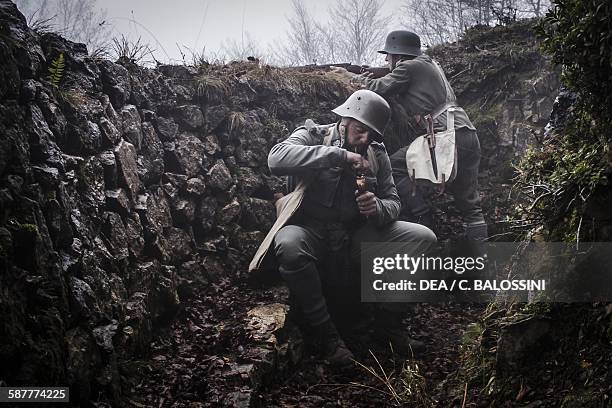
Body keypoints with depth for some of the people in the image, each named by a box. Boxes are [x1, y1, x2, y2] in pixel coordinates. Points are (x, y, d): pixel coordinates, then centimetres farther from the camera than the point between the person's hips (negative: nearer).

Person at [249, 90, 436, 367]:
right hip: (312, 229, -4)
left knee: (424, 237, -14)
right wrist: (338, 155, -31)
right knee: (288, 245, -39)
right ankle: (324, 331, -20)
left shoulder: (377, 154, 7)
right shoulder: (313, 136, -5)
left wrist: (377, 207, -18)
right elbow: (276, 159, -26)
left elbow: (393, 201, 8)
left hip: (357, 233, 4)